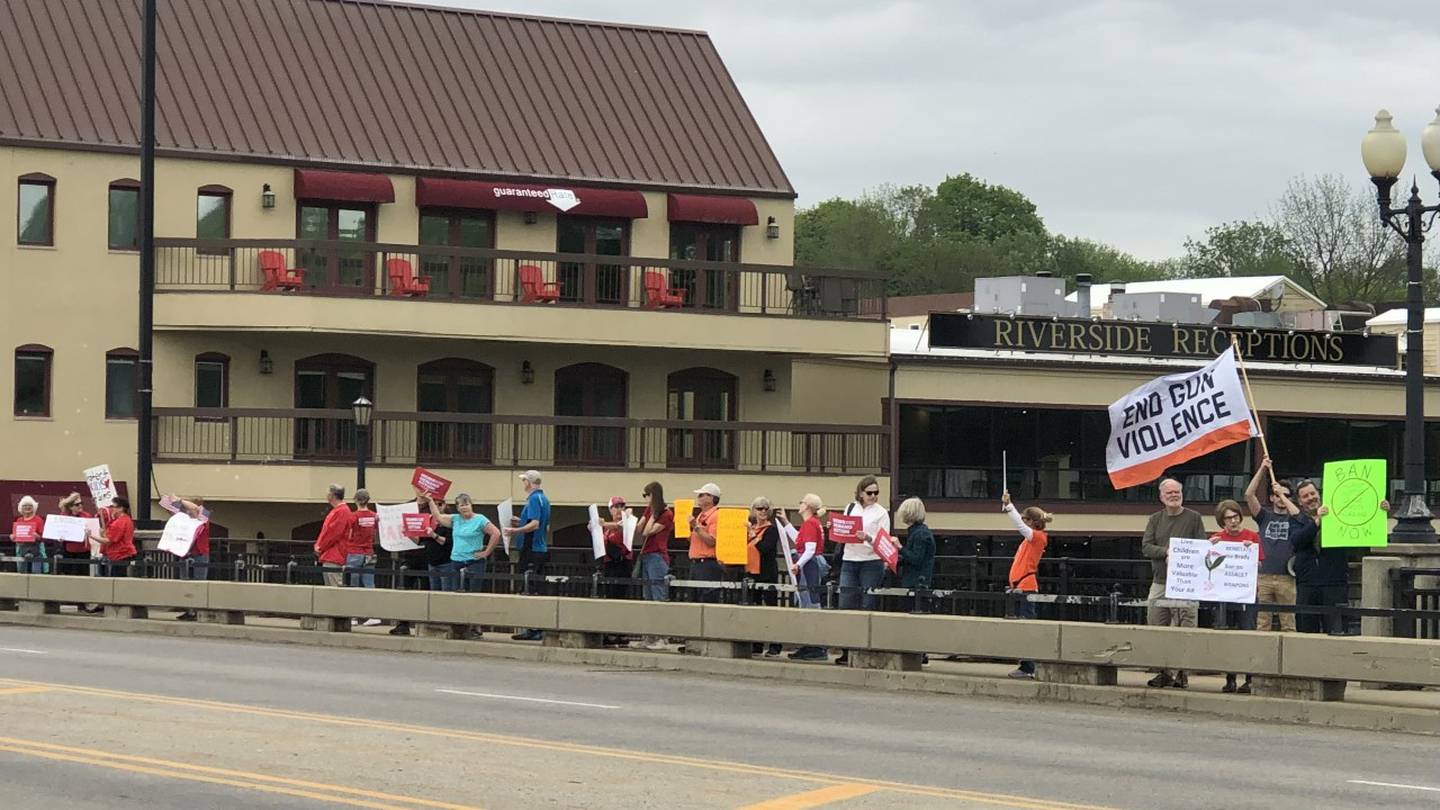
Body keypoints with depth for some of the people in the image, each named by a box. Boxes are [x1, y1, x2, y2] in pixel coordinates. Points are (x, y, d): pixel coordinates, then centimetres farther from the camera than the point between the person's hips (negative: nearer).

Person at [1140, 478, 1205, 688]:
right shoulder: (1155, 520, 14)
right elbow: (1146, 547, 3)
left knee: (1184, 628, -8)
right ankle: (1163, 672, 12)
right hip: (1160, 582, 4)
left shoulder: (1193, 518, 4)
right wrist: (1167, 551, -14)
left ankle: (1182, 673, -2)